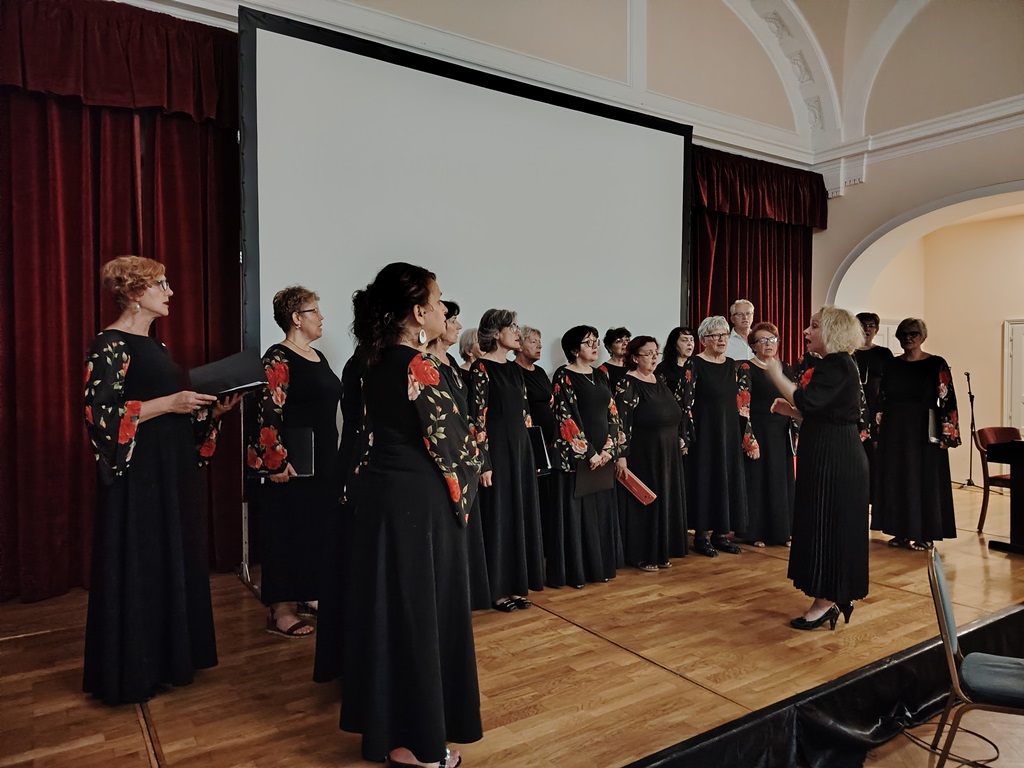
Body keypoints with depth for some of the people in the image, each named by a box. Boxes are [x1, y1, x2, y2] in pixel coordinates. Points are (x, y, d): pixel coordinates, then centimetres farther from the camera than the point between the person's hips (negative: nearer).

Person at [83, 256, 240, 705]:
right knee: (138, 568, 1)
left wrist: (213, 411, 3)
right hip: (137, 475, -9)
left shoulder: (154, 346, 15)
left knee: (174, 561, 13)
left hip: (174, 473, 9)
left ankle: (167, 657, 27)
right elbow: (99, 414, -19)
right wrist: (170, 403, -21)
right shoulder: (110, 344, -11)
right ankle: (132, 672, 16)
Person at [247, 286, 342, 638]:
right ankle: (280, 610, 10)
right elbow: (267, 413, -19)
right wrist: (276, 461, -22)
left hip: (324, 461, 9)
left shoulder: (317, 356, 14)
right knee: (287, 530, -1)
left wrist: (333, 458, 20)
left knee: (316, 527, 15)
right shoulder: (278, 358, -13)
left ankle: (304, 596, 30)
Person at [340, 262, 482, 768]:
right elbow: (453, 445, -14)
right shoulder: (418, 367, -19)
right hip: (419, 502, -9)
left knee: (389, 608, 18)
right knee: (420, 613, 4)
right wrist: (461, 494, 2)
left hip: (382, 494, 9)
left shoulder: (379, 362, 6)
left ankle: (385, 725, 35)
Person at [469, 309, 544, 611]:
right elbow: (477, 418, -15)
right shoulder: (481, 368, -11)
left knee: (520, 514, 11)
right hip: (496, 449, -8)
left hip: (520, 448, 8)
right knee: (498, 516, 0)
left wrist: (529, 452, 15)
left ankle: (515, 584, 23)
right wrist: (484, 462, -19)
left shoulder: (514, 369, 13)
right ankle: (497, 589, 12)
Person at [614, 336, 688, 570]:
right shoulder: (628, 385, -13)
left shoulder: (660, 380, 11)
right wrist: (621, 455, -23)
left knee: (666, 501, 13)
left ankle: (661, 551, 24)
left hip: (668, 454, 8)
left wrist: (680, 441, 17)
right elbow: (621, 422, -19)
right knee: (644, 502, 0)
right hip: (642, 455, -8)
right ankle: (641, 555, 11)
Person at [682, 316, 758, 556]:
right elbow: (686, 403, -11)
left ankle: (721, 533, 20)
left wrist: (747, 437, 9)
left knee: (729, 478, 9)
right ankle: (701, 535, 9)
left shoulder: (732, 365, 10)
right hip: (704, 431, -6)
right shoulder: (695, 364, -7)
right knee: (705, 478, 0)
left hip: (730, 432, 6)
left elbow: (741, 403, 13)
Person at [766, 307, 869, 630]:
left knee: (828, 524, -3)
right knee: (827, 525, 15)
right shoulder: (834, 365, 15)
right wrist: (790, 410, 7)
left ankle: (826, 601, 7)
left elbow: (806, 401, -28)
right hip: (828, 456, 10)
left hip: (834, 459, -10)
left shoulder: (837, 365, -16)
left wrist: (774, 371, -20)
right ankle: (838, 596, 25)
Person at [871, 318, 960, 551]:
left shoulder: (937, 364, -4)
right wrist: (878, 430, 5)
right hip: (893, 431, 4)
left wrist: (946, 434, -13)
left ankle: (924, 534, 12)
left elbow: (947, 400, -7)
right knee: (895, 479, 7)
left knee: (923, 479, 2)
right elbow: (881, 400, 9)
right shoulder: (891, 365, 8)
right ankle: (902, 531, 18)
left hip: (924, 431, -4)